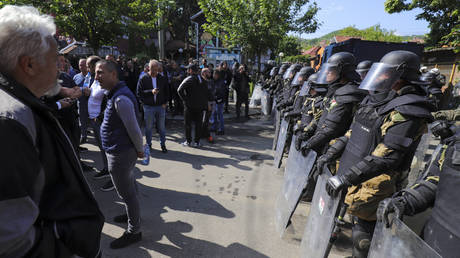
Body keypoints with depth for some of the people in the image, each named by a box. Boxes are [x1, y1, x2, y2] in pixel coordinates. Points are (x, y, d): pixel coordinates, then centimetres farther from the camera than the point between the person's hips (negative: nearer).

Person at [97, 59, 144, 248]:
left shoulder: (120, 99, -24)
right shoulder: (116, 94, 11)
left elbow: (134, 129, -24)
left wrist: (140, 150, -10)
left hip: (120, 154, -10)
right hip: (121, 152, 10)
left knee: (126, 192, 4)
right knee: (129, 187, 25)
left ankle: (134, 231, 21)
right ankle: (132, 214, 47)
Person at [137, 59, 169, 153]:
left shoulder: (162, 79, 6)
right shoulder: (143, 79, -2)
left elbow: (167, 92, 14)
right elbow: (139, 93, -7)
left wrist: (164, 103, 3)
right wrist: (151, 92, -20)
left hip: (161, 106, 2)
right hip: (148, 107, -1)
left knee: (161, 127, 8)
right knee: (148, 127, 8)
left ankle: (163, 144, 20)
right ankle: (148, 144, 24)